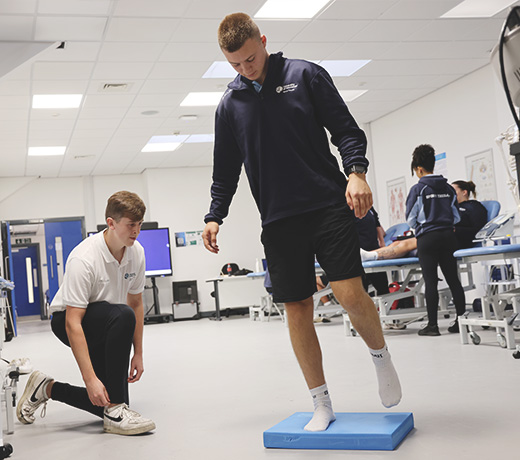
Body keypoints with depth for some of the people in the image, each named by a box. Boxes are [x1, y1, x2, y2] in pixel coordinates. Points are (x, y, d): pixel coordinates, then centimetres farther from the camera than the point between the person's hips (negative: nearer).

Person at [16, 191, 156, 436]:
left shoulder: (136, 252, -7)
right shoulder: (84, 258, -29)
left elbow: (136, 303, 6)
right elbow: (73, 322, -31)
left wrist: (138, 353, 4)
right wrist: (90, 379, -36)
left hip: (106, 329, 7)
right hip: (66, 321, -7)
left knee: (104, 401, -4)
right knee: (123, 316, -38)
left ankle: (48, 388, 21)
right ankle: (115, 413, -29)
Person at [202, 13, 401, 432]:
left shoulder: (305, 75, 5)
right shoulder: (230, 105, 13)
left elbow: (345, 128, 3)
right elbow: (226, 170, 18)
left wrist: (356, 171, -14)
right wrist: (215, 216, 6)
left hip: (328, 205, -3)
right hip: (278, 219, 3)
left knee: (350, 292, -15)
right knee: (296, 309, 2)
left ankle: (381, 355, 17)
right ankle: (322, 404, 15)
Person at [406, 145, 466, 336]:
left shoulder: (418, 189, -6)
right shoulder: (448, 188, 9)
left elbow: (411, 219, -1)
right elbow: (456, 217, 14)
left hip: (427, 238, -5)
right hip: (448, 236, 5)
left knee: (430, 282, -4)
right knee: (453, 278, 7)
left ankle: (432, 325, -2)